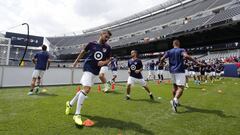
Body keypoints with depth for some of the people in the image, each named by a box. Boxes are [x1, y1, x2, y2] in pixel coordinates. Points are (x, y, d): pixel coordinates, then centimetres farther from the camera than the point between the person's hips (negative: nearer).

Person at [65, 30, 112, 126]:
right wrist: (76, 61, 20)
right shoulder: (92, 44, -2)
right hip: (88, 68, -5)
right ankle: (77, 114, -9)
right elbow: (83, 52, 13)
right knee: (86, 89, -19)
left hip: (96, 71, 5)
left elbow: (108, 59, 11)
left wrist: (104, 62, -11)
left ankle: (70, 104, 37)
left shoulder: (107, 48, 4)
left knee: (85, 89, 14)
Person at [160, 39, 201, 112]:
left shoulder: (169, 51, 8)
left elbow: (162, 59, 0)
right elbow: (186, 56, -24)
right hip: (180, 71, -5)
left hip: (172, 71, 5)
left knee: (175, 86, 19)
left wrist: (161, 63, 21)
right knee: (181, 87, -9)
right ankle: (175, 100, -31)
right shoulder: (181, 50, -3)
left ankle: (175, 100, 30)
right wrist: (196, 62, -20)